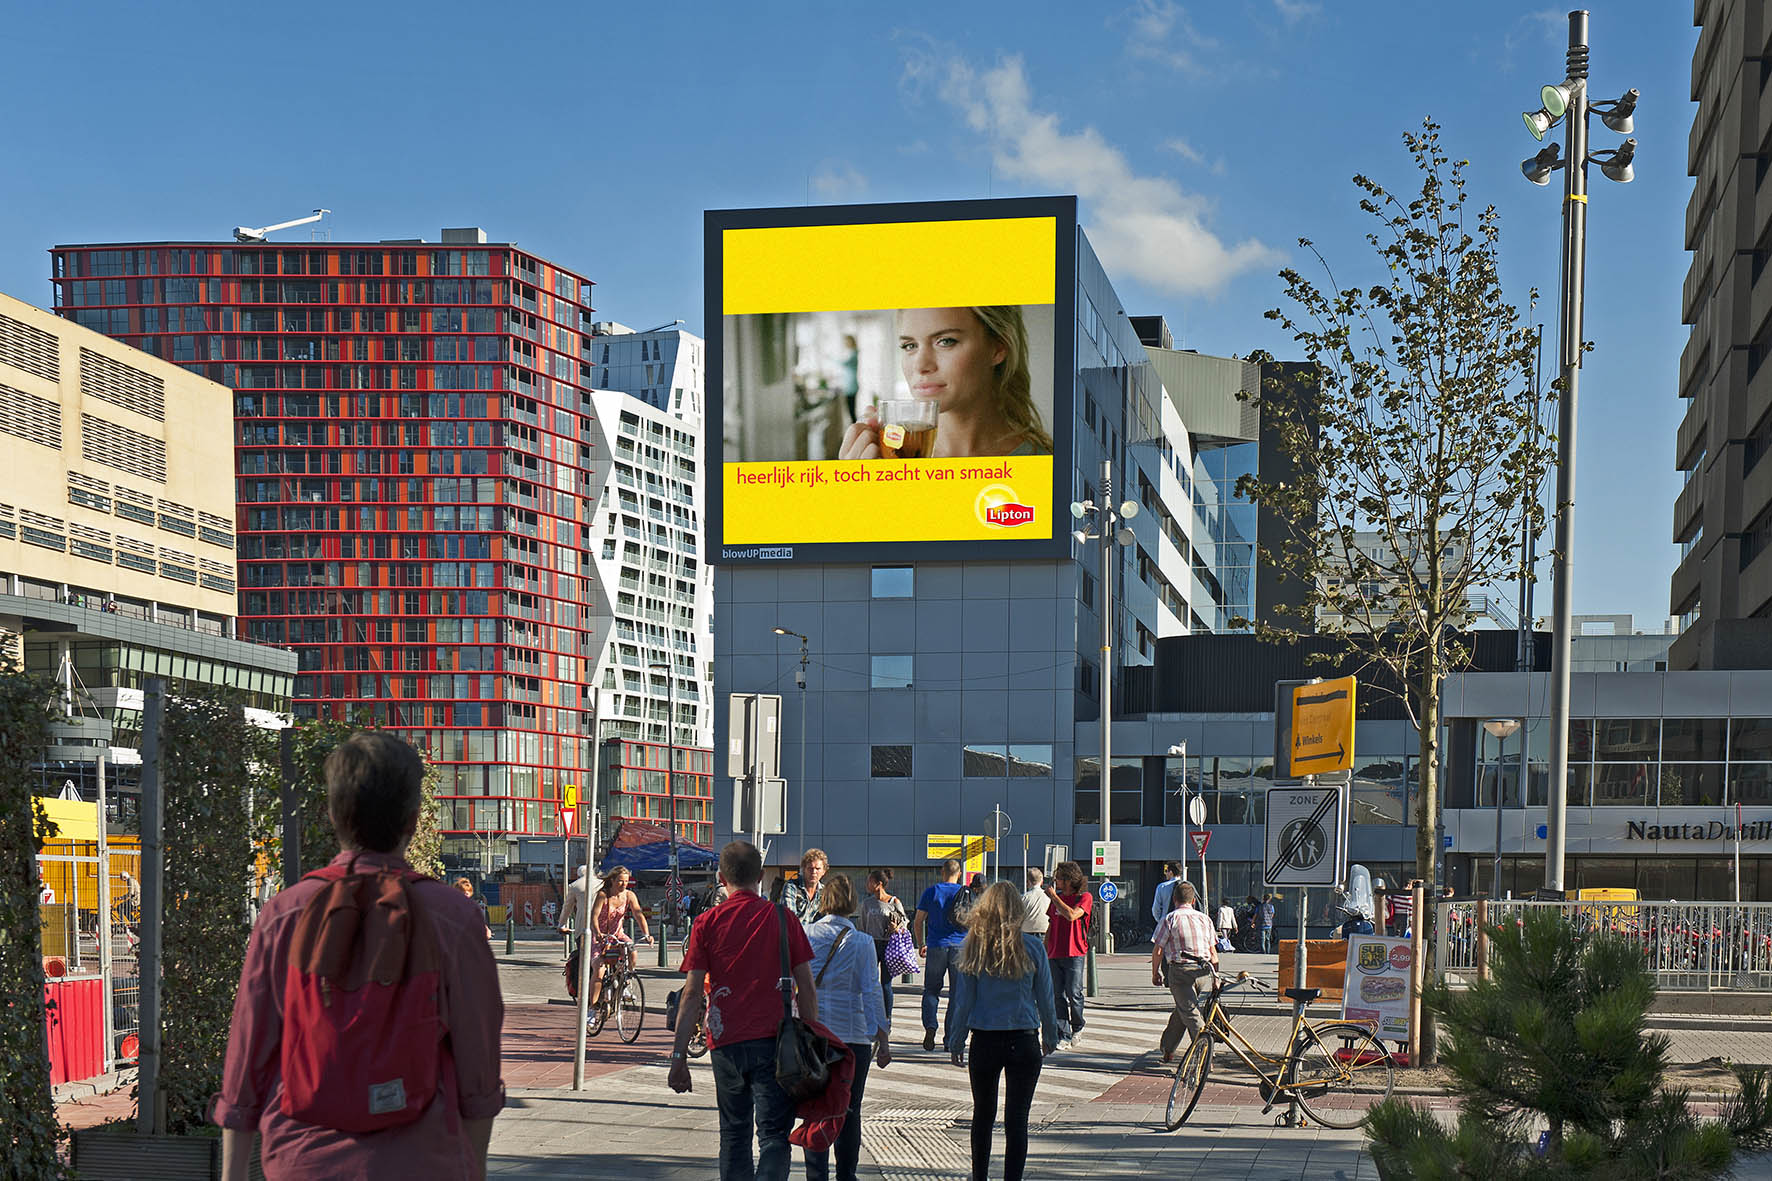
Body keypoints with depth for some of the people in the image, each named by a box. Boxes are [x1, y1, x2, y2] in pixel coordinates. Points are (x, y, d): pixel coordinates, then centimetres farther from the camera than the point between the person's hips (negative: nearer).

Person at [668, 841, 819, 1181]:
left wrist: (679, 1056, -1)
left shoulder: (707, 924, 0)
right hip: (774, 1041, -1)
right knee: (774, 1134, -2)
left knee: (734, 1134, 16)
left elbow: (692, 993, -3)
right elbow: (806, 989, 0)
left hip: (726, 1043, 1)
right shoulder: (784, 920, 0)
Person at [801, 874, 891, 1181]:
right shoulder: (860, 942, -7)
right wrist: (882, 1038, -5)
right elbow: (871, 992, -8)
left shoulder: (805, 936, -1)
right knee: (849, 1110, 10)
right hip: (852, 1033, -1)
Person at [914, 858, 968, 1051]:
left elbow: (918, 922, 2)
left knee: (931, 990, 9)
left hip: (936, 946, 0)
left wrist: (921, 945, 14)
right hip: (960, 947, 1)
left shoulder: (931, 892, 2)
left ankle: (930, 1027, -11)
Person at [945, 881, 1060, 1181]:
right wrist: (1050, 1037, 15)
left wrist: (956, 1042, 8)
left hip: (984, 1042, 1)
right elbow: (1045, 998, 1)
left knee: (983, 1116, 17)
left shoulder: (973, 947, -5)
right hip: (1023, 1043, -1)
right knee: (1017, 1119, 3)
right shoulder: (1032, 947, -6)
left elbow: (963, 1001, -2)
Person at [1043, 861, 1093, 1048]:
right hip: (1055, 954, 5)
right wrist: (1044, 950, 18)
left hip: (1074, 954, -5)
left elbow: (1072, 915, -20)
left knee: (1073, 994, -8)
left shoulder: (1084, 897, -2)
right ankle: (1064, 1037, 2)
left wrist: (1054, 897, -12)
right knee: (1058, 996, 0)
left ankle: (1077, 1026, 18)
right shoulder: (1057, 897, 17)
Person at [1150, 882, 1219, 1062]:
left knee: (1190, 1013, -6)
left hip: (1180, 970, -5)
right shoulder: (1205, 919, 12)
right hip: (1204, 971, 5)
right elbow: (1213, 952, 12)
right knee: (1181, 1010, 20)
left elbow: (1157, 950, -4)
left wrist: (1155, 973, 8)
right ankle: (1168, 1049, 32)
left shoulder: (1170, 919, -2)